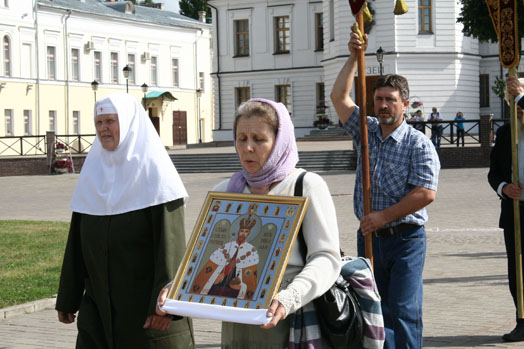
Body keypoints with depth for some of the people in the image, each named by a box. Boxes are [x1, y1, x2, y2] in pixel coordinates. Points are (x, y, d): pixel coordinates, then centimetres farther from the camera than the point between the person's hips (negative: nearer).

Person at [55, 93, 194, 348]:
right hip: (99, 305, 5)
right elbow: (77, 242, 12)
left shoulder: (154, 169, -8)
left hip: (147, 304, -4)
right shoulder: (93, 169, 8)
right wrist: (67, 298, 13)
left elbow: (170, 243, -14)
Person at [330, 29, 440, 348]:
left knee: (403, 310, -9)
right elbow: (339, 97, 6)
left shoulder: (419, 144, -7)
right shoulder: (367, 131, 9)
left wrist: (383, 216, -15)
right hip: (370, 237, 5)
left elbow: (426, 193, -16)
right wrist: (354, 58, 1)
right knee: (376, 309, 7)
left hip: (405, 240, -5)